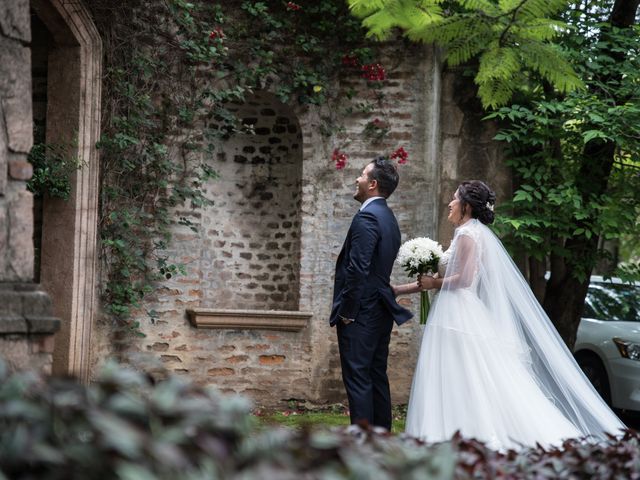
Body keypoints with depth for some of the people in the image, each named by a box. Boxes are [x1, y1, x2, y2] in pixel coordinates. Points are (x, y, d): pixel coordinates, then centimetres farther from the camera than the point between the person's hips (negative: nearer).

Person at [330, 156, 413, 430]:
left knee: (357, 379, -7)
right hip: (382, 312, 10)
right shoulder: (389, 218, 16)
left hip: (360, 314, -10)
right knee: (377, 378, 13)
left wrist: (347, 311, -15)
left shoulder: (366, 217, -15)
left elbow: (358, 269, -21)